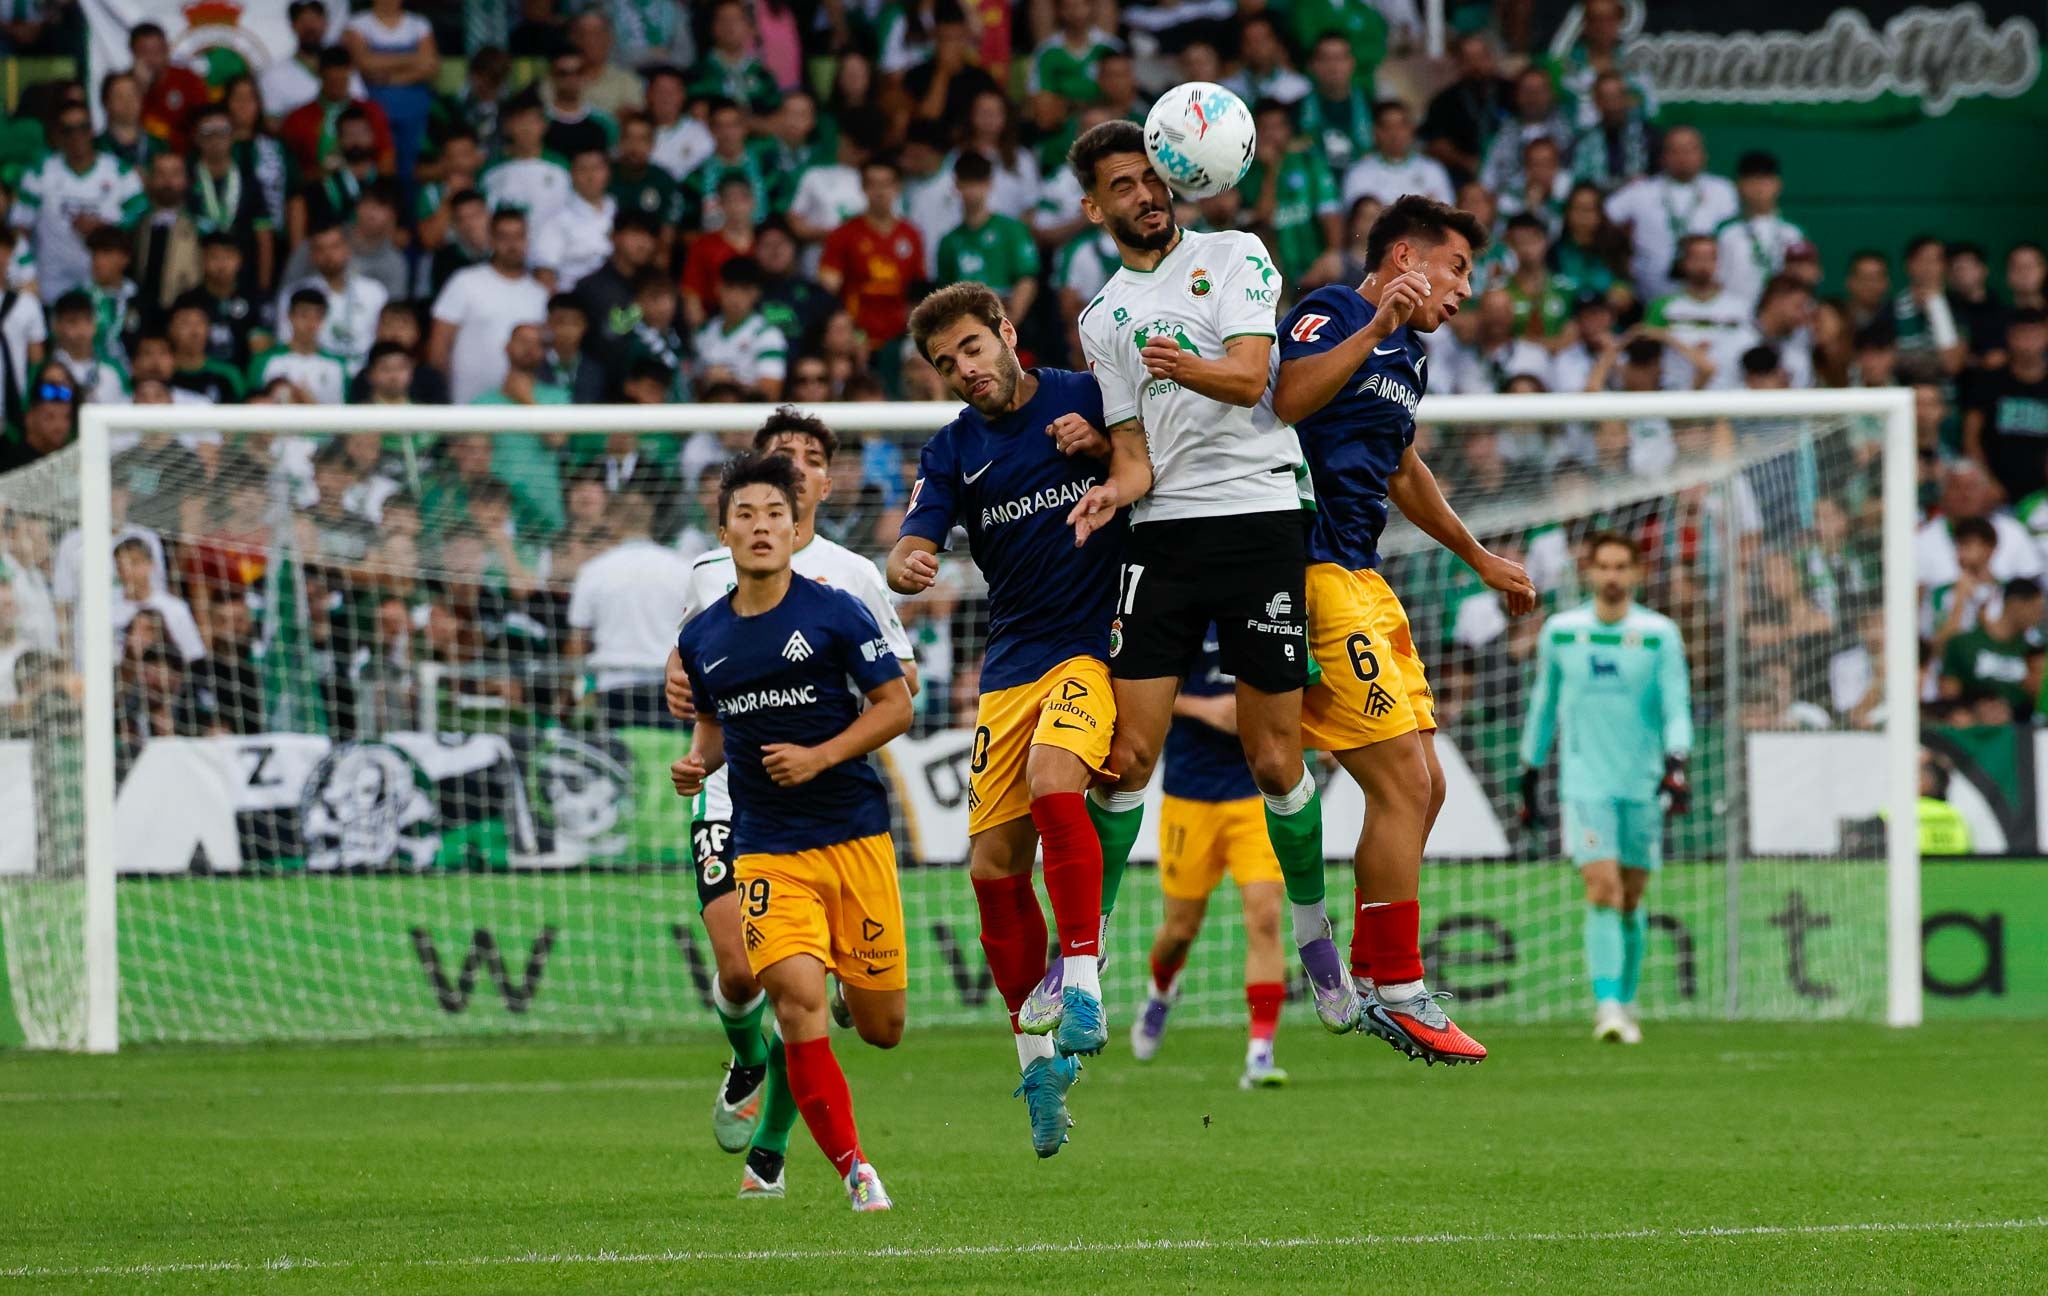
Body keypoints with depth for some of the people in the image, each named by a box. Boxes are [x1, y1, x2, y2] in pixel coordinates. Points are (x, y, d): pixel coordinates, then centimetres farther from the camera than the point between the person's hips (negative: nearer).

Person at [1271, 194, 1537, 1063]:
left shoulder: (1406, 358, 20)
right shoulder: (1329, 314, -7)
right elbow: (1284, 399, -28)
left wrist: (1479, 558, 47)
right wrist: (1378, 323, -28)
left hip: (1364, 583, 10)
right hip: (1312, 575, -10)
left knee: (1422, 788, 10)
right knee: (1403, 785, -12)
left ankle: (1369, 982, 16)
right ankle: (1395, 992, -7)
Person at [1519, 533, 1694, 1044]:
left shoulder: (1660, 634, 0)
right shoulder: (1560, 632, 5)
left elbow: (1676, 707, -5)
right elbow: (1543, 706, 15)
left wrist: (1676, 763, -21)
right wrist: (1530, 774, 17)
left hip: (1643, 785, 1)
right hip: (1585, 784, -1)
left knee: (1630, 900, 7)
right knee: (1602, 890, -16)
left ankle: (1625, 1004, 23)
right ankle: (1607, 1007, -21)